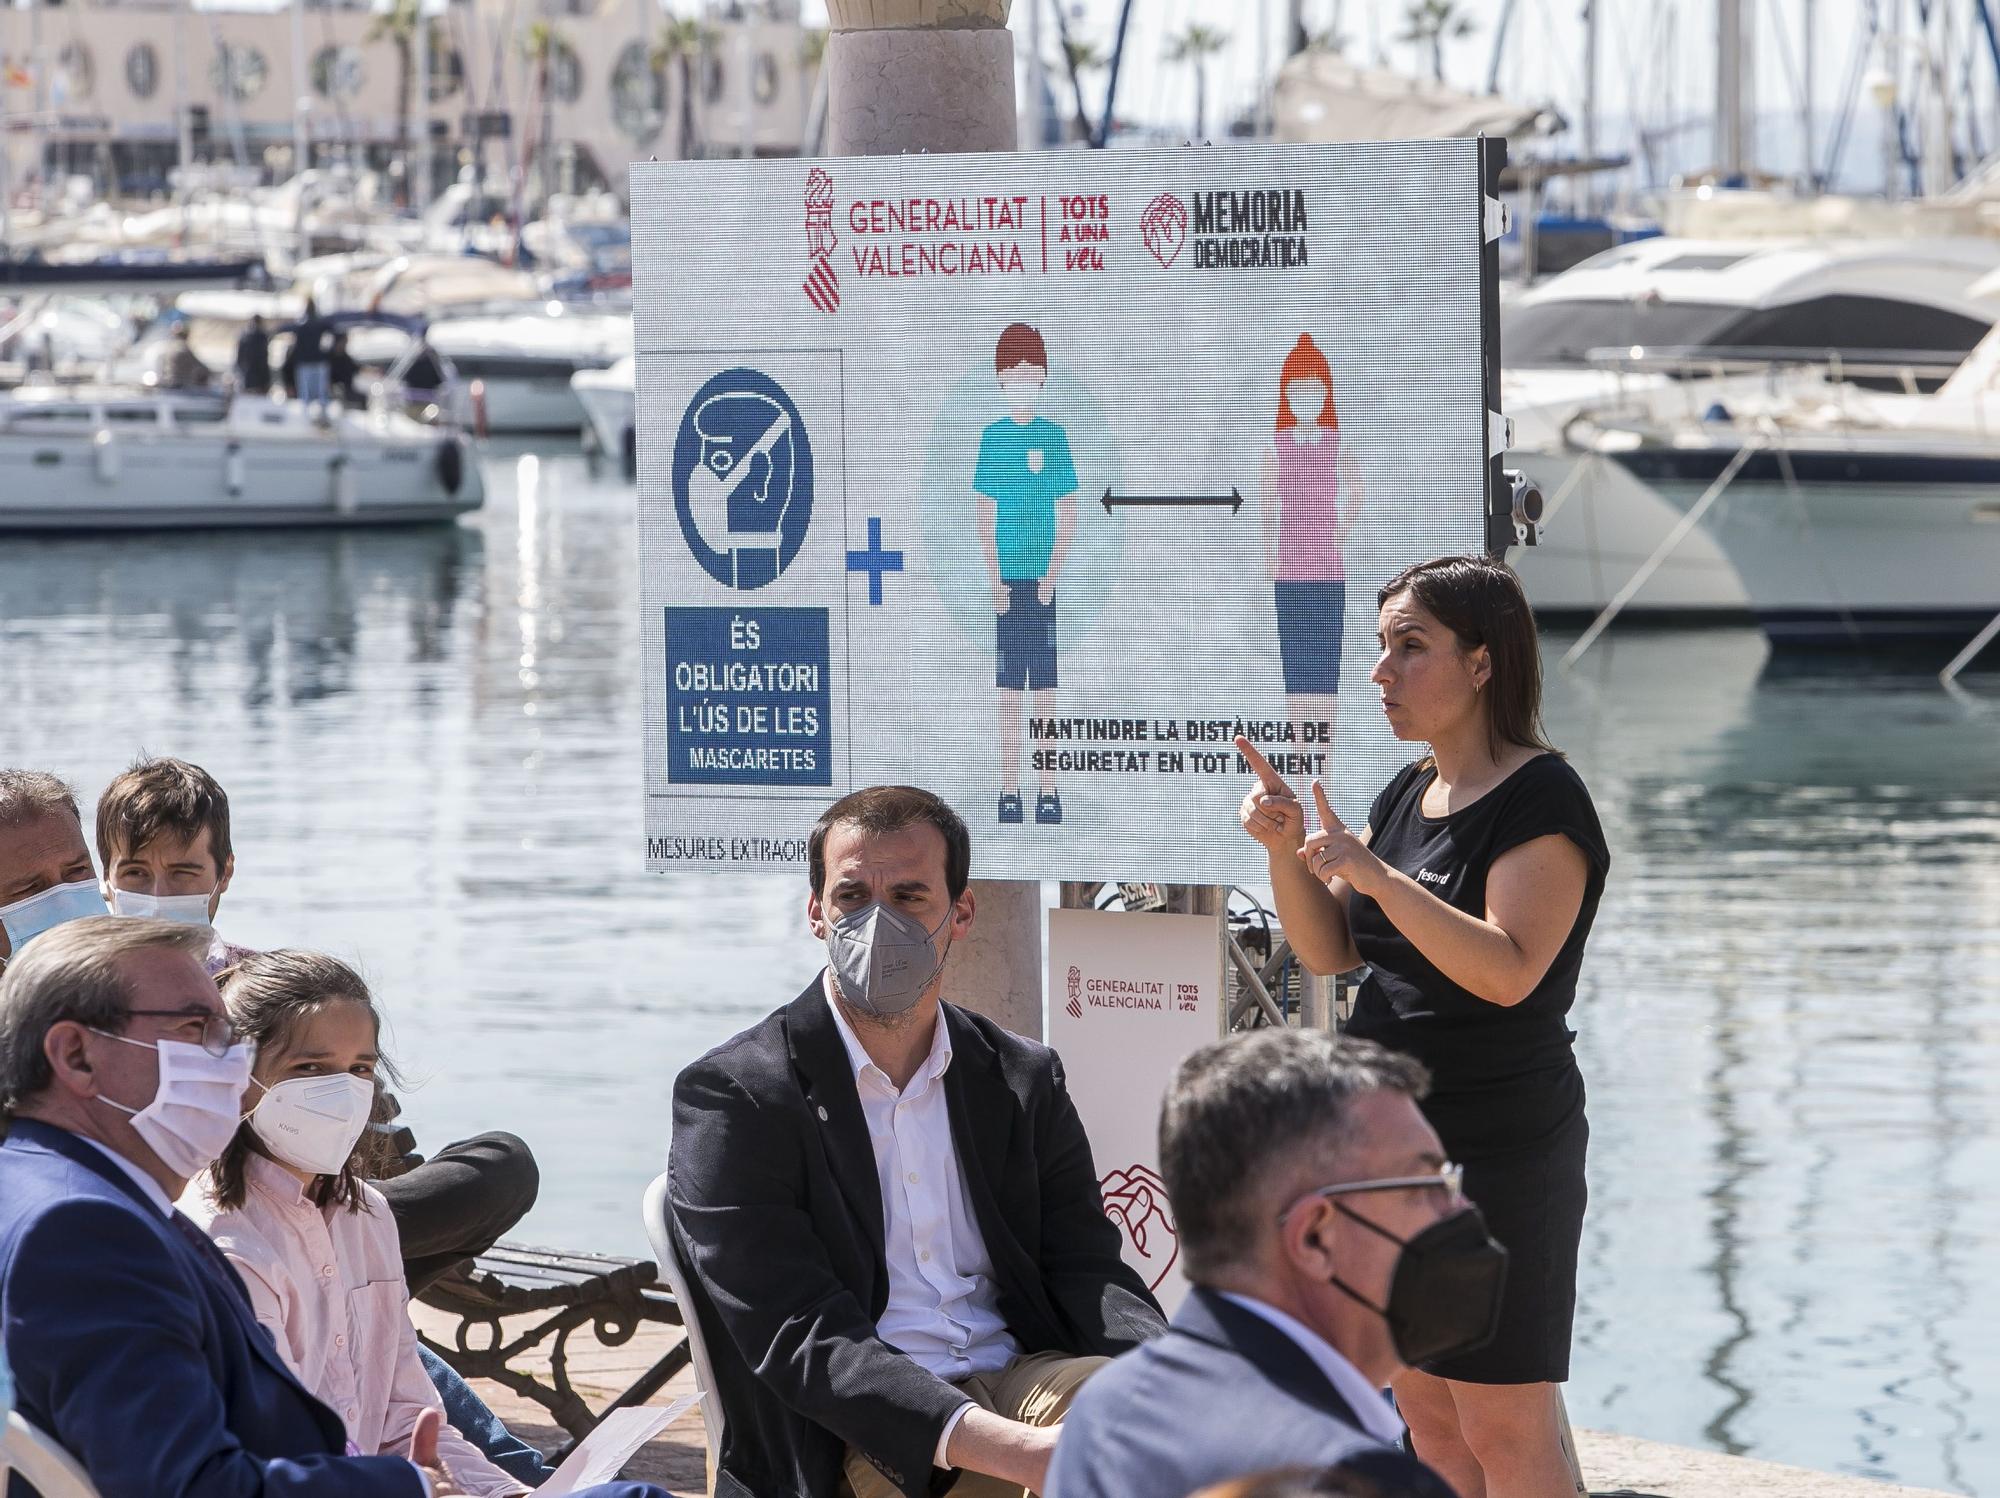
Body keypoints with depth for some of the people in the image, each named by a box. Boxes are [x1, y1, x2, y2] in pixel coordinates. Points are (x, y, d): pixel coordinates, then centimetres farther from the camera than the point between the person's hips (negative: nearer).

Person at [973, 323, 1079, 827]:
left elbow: (1068, 515, 4)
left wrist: (1052, 576, -5)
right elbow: (985, 515, 4)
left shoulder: (1053, 435, 3)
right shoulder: (993, 436, 4)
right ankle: (1009, 790, 5)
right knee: (1009, 688, 2)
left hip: (1043, 575, 0)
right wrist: (995, 579, -4)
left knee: (1045, 687, 0)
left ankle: (1049, 791, 3)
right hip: (1008, 576, 0)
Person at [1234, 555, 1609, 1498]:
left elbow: (1508, 972, -23)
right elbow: (1330, 952, 13)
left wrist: (1374, 875, -27)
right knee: (1427, 1418, 11)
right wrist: (1285, 848, -4)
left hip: (1498, 1153, -8)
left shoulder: (1542, 802, -12)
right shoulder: (1409, 795, 14)